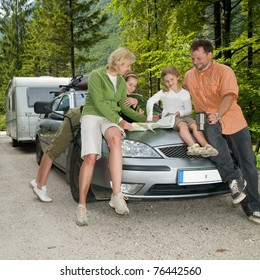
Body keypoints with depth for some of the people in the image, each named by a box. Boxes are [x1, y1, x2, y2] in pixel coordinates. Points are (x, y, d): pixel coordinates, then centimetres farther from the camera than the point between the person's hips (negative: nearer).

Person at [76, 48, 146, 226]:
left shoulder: (121, 81, 18)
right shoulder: (96, 75, -4)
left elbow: (124, 107, 25)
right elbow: (99, 103, -12)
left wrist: (144, 119, 20)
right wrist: (119, 121, -16)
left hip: (111, 118, 4)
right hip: (92, 116, -3)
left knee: (115, 138, -35)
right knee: (90, 157, -27)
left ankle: (117, 195, -44)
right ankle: (82, 205, -19)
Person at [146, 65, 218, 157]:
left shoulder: (185, 93, 13)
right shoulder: (164, 92, 8)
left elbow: (188, 110, 11)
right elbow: (150, 101, -4)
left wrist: (180, 113, -12)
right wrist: (149, 118, -13)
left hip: (182, 116, 4)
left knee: (195, 125, -27)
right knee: (183, 125, -35)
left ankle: (206, 146, -40)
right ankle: (193, 146, -58)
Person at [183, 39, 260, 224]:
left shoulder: (224, 71, -5)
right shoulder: (190, 75, 11)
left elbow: (230, 95, -19)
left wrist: (217, 114, -36)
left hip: (233, 121, -1)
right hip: (209, 121, 2)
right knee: (210, 132, -37)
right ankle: (234, 179, -35)